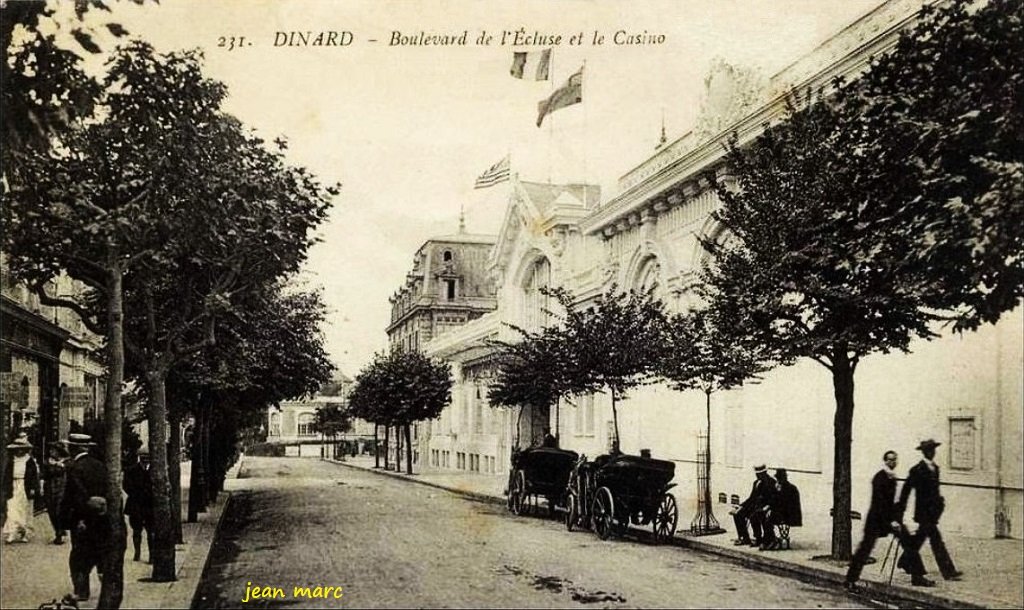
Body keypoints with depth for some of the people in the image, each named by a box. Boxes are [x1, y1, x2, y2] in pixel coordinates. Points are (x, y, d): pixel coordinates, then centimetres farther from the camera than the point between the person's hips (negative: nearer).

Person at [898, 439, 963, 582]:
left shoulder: (935, 468, 12)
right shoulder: (917, 470, -12)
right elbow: (906, 489, -9)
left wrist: (940, 501, 10)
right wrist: (901, 510, -7)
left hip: (933, 510, 8)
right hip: (924, 511, -8)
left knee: (920, 537, 16)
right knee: (936, 540, -10)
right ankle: (948, 571, -11)